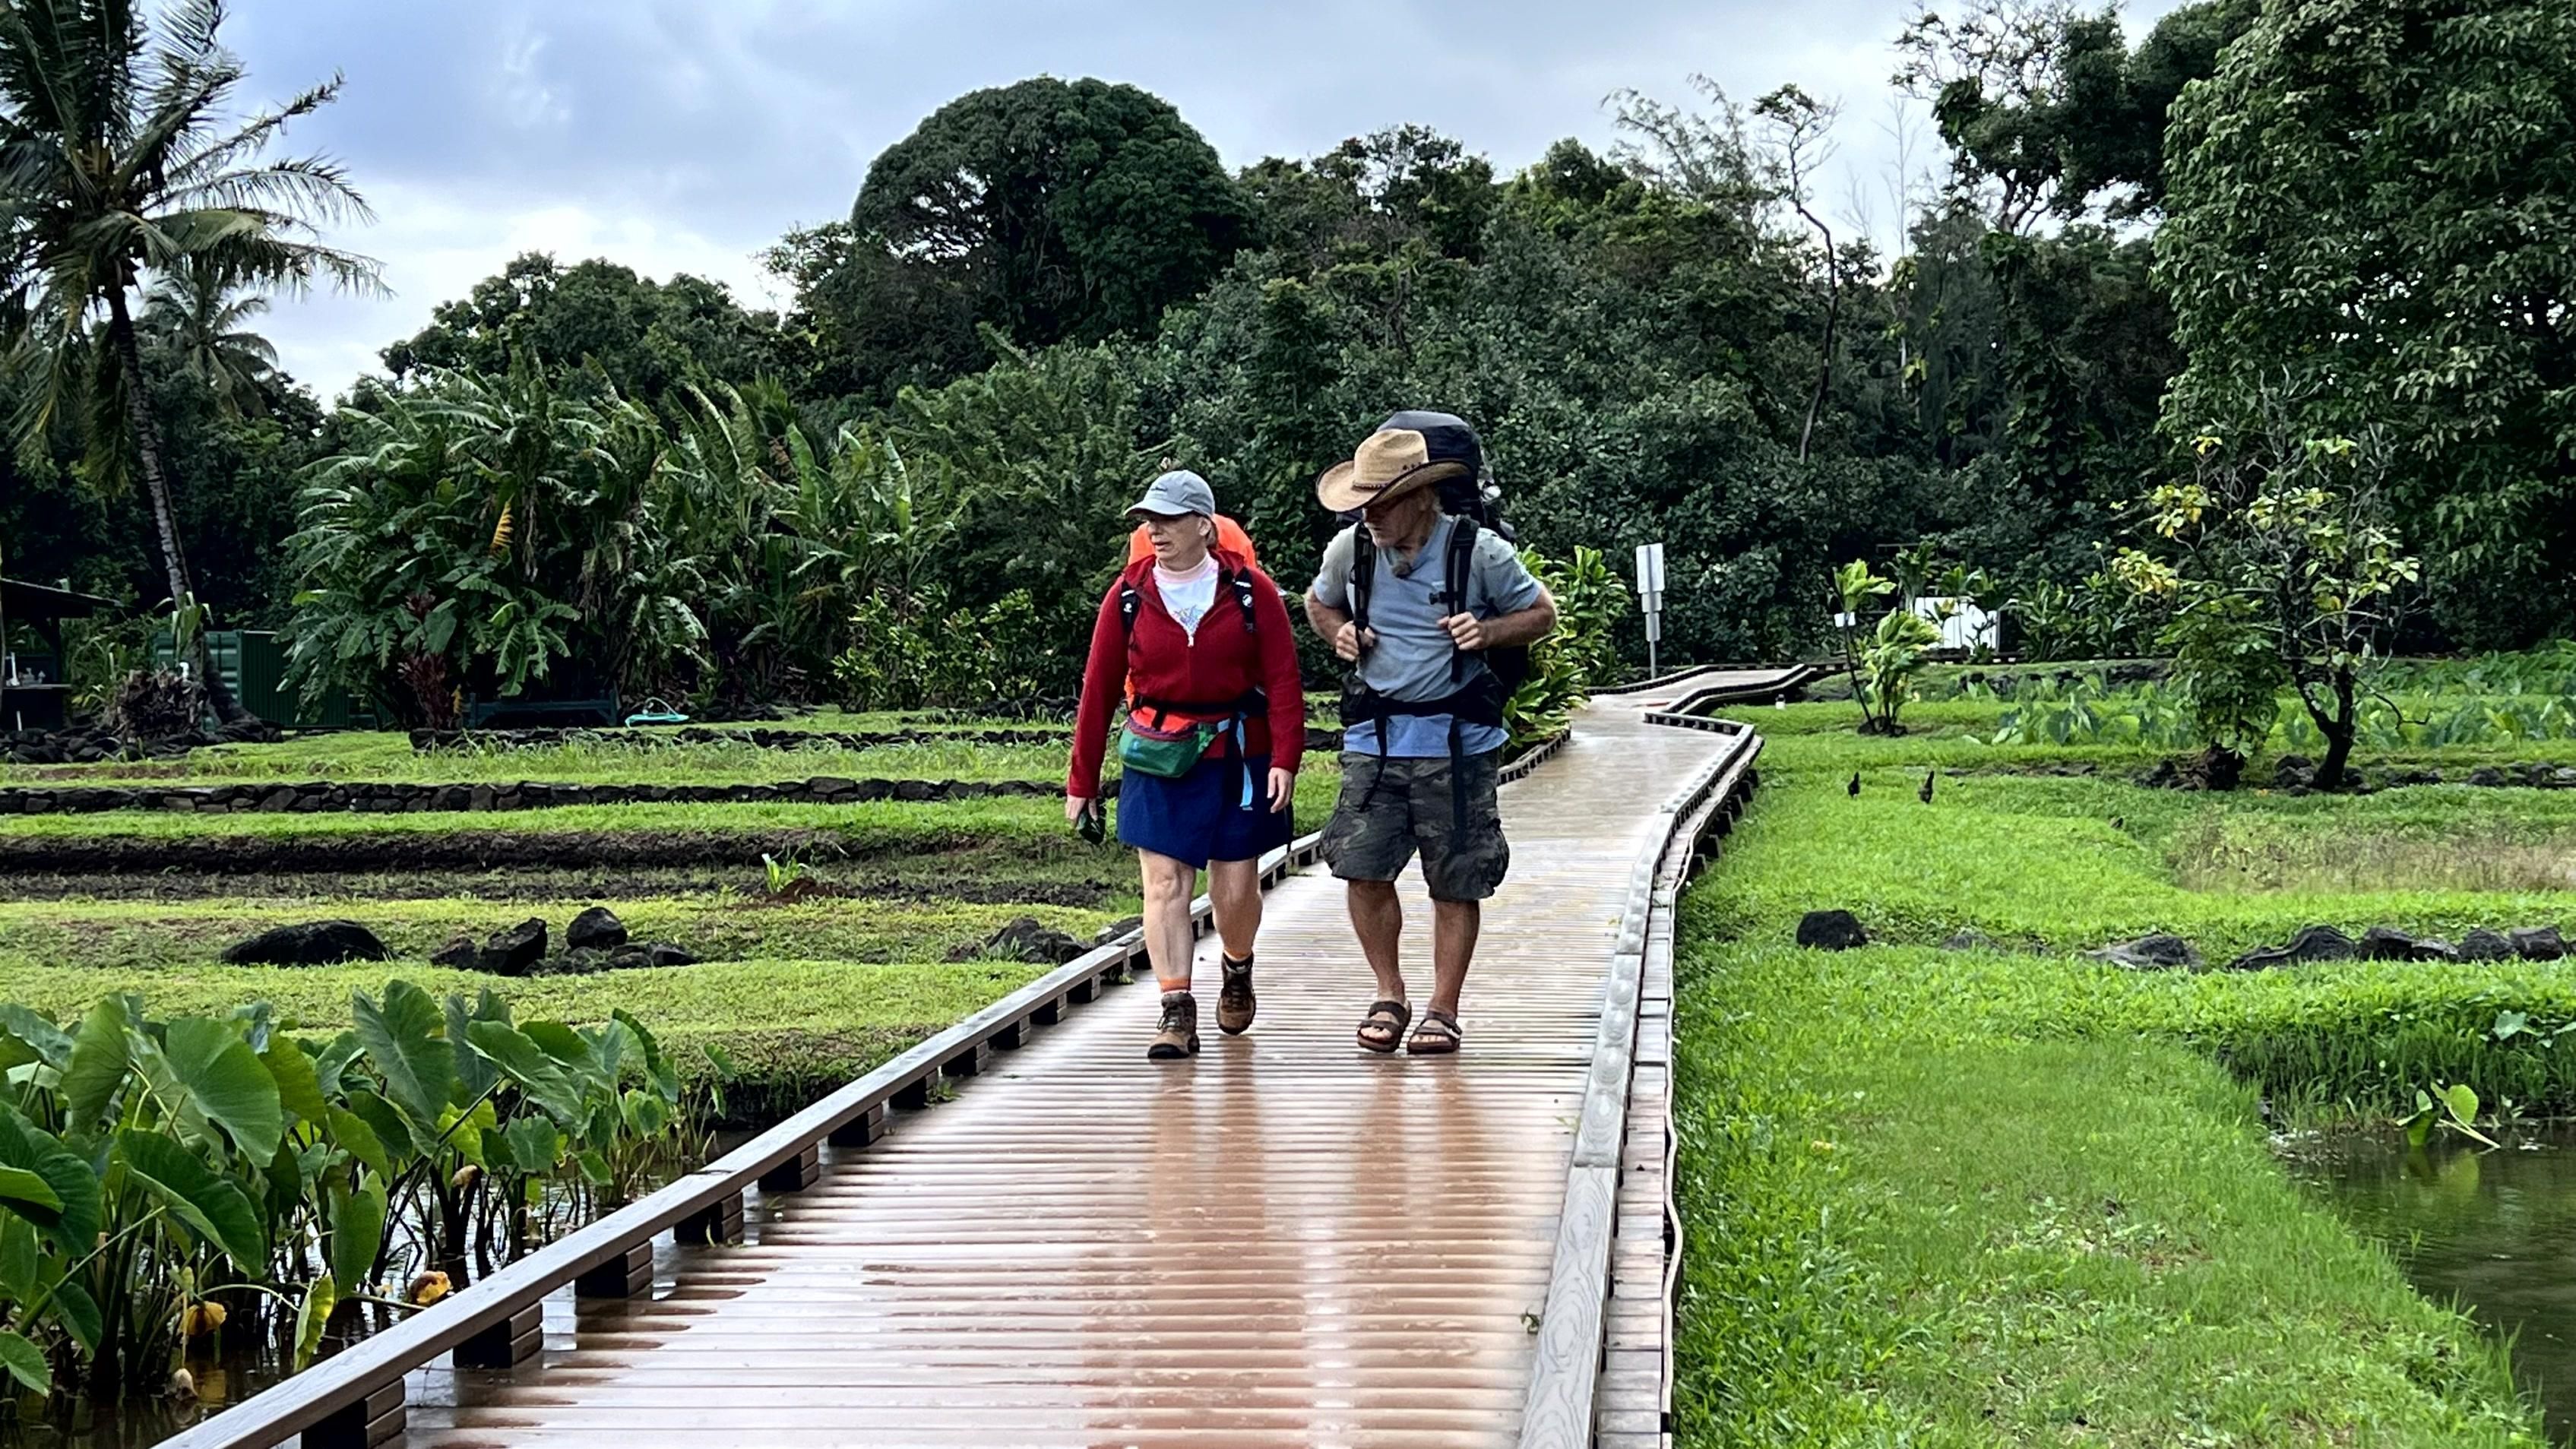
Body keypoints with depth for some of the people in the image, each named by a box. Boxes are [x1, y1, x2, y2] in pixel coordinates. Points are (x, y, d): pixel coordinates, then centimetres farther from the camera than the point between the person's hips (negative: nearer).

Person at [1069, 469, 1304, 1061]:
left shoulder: (1249, 590, -4)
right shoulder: (1129, 594, 0)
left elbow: (1283, 679, -4)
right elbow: (1099, 688, 4)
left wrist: (1285, 760, -14)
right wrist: (1082, 780, 4)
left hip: (1236, 757, -1)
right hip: (1158, 762, 1)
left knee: (1235, 889, 6)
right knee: (1164, 885, -6)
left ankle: (1237, 969, 37)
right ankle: (1176, 1011, -5)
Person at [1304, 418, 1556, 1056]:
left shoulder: (1479, 552, -9)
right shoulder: (1350, 549, 1)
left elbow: (1542, 613, 4)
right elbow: (1319, 603, 21)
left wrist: (1487, 632, -15)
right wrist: (1339, 633, -1)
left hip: (1457, 740, -2)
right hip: (1375, 735, 3)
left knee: (1456, 882, 2)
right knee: (1363, 869, -6)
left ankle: (1443, 1010, 14)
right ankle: (1390, 995, 13)